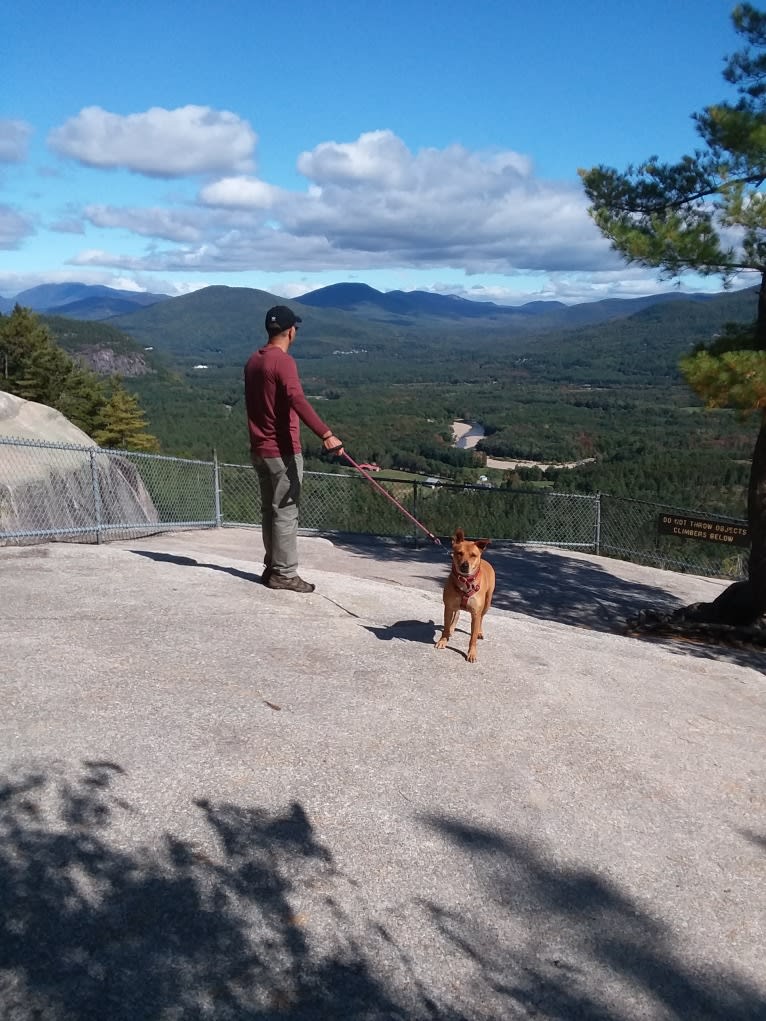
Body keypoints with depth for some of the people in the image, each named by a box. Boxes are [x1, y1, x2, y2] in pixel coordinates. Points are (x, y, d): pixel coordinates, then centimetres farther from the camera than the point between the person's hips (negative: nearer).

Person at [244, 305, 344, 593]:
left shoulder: (253, 361, 11)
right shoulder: (283, 361, -16)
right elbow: (297, 401, -31)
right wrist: (325, 434, -40)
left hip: (260, 449, 9)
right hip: (282, 451, -9)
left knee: (270, 510, 14)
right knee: (285, 513, -3)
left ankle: (272, 566, 22)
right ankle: (284, 574, 2)